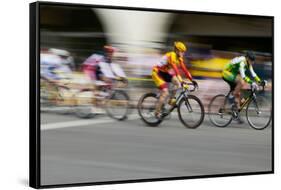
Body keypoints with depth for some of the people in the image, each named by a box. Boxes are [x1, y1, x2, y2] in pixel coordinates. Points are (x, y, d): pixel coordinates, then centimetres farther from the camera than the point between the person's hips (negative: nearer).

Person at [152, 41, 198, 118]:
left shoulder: (179, 58, 0)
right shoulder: (172, 56, -26)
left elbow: (184, 69, 1)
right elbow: (175, 70, -36)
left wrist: (192, 80, -6)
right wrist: (181, 81, -44)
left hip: (165, 73, 8)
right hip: (157, 73, -8)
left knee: (177, 83, -13)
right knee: (165, 93, -18)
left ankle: (171, 100, 2)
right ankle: (157, 112, -8)